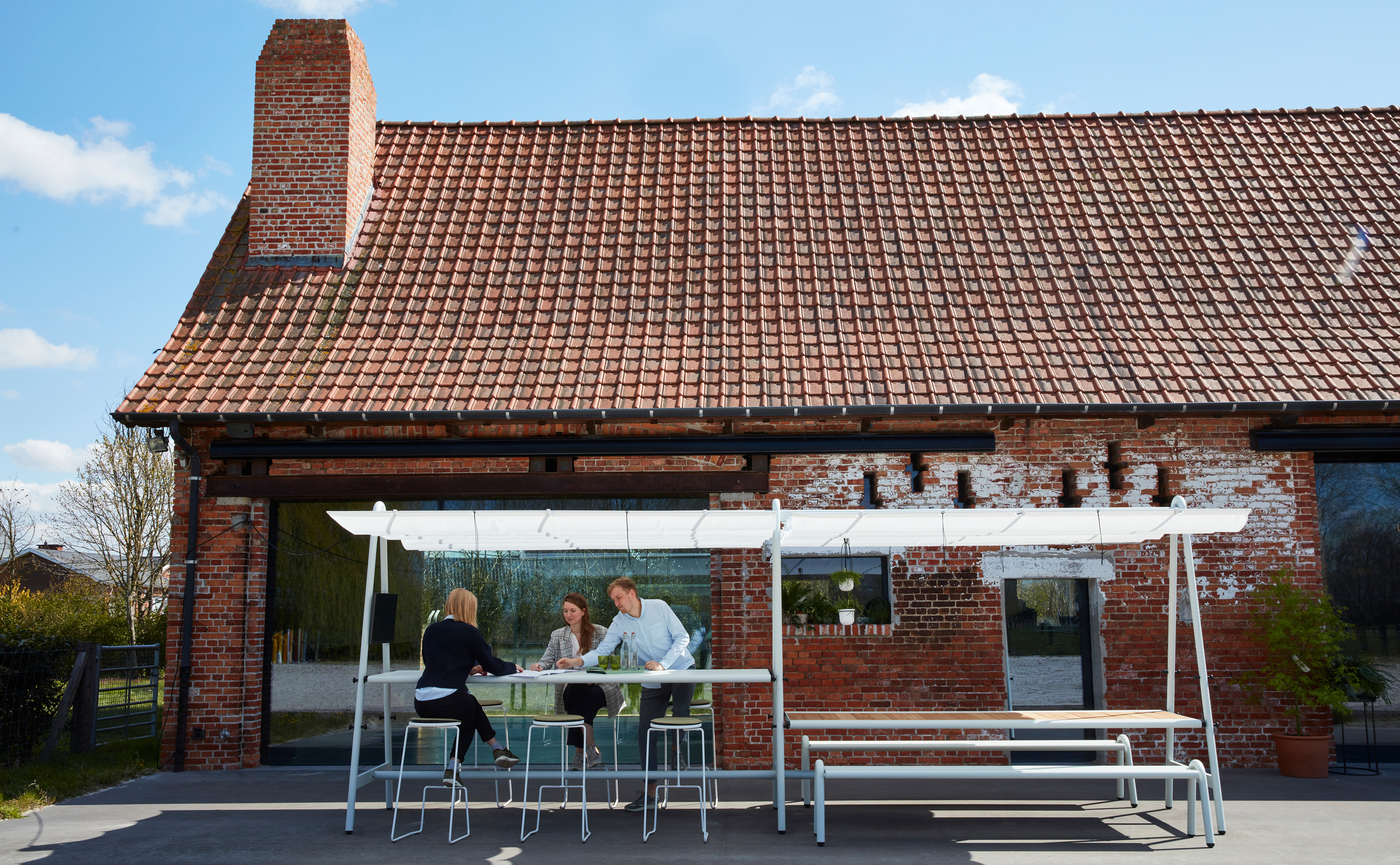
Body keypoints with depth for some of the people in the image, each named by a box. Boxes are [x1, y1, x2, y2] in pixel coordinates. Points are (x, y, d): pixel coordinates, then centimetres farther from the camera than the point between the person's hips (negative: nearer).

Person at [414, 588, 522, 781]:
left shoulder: (431, 630, 16)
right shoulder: (468, 632, 0)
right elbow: (492, 666, 5)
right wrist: (512, 667, 25)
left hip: (421, 703, 5)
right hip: (448, 702, -5)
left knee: (470, 705, 30)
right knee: (471, 711, 29)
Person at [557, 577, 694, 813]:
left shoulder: (659, 607, -11)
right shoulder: (619, 622, -3)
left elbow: (682, 637, -11)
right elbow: (602, 650, -10)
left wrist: (663, 664, -22)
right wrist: (577, 661, -28)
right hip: (652, 682, 3)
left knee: (680, 709, -29)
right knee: (644, 732, -5)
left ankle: (678, 753, 1)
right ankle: (650, 792, 3)